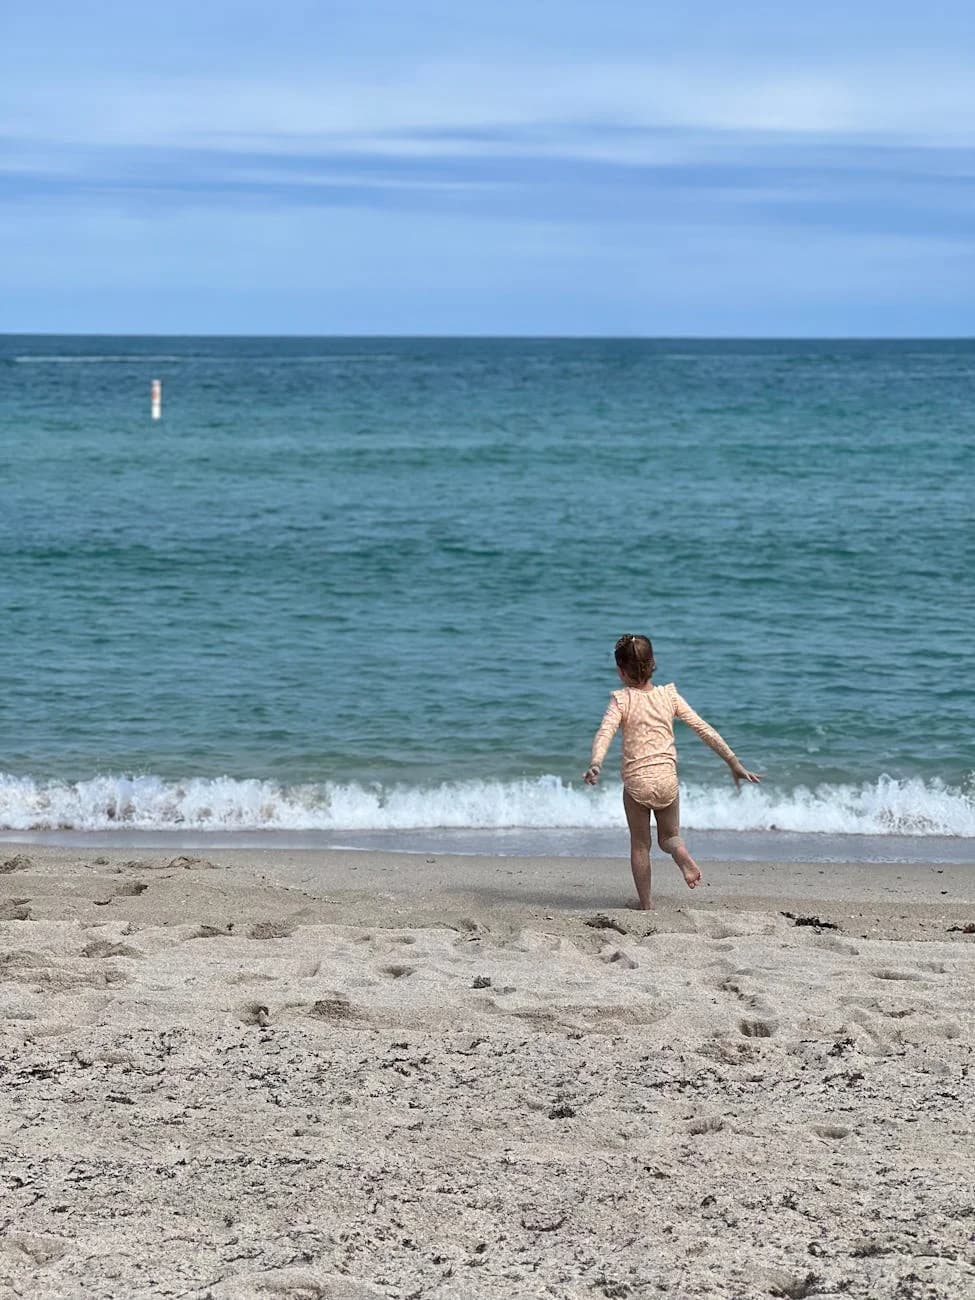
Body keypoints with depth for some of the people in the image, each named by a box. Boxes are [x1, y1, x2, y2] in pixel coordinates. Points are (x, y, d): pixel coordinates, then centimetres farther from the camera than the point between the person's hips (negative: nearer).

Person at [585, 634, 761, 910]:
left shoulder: (622, 700, -6)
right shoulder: (669, 695, 2)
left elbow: (604, 733, -24)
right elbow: (703, 729, 4)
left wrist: (595, 765, -36)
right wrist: (733, 762, 8)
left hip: (635, 781, -2)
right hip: (667, 779, 2)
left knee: (640, 845, 14)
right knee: (668, 835, 21)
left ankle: (646, 905, 14)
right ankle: (682, 854, -14)